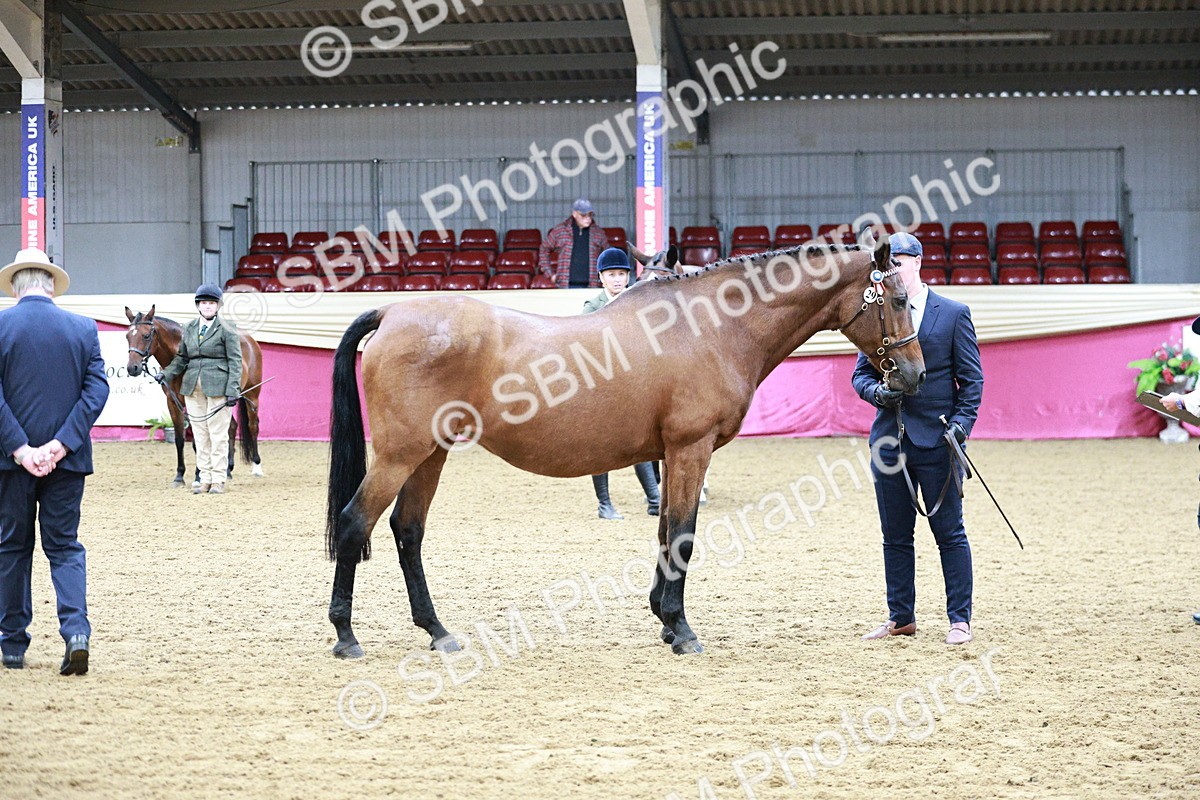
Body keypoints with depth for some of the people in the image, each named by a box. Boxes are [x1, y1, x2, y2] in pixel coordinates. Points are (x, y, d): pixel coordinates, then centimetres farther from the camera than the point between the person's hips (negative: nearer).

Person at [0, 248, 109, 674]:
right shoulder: (83, 328, 1)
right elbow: (97, 388, -6)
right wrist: (61, 444, -11)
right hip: (66, 459, 1)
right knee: (65, 547, 9)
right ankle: (76, 631, -12)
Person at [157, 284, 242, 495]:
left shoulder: (226, 332, -3)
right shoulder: (189, 329, 13)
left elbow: (235, 362, -5)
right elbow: (182, 358, 18)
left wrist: (232, 391, -14)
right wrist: (166, 374, 2)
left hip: (217, 388, -5)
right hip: (193, 388, 5)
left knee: (218, 434, -2)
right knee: (200, 434, 8)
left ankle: (218, 479, 4)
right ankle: (205, 479, 14)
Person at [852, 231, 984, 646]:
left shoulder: (954, 314, 0)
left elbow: (971, 377, 0)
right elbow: (861, 373, 12)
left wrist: (961, 422, -14)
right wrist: (877, 391, -11)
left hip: (935, 440, -4)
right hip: (889, 437, 4)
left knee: (949, 533, 1)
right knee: (895, 535, 10)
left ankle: (960, 620, 7)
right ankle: (901, 617, 20)